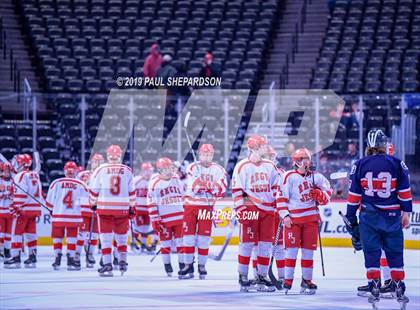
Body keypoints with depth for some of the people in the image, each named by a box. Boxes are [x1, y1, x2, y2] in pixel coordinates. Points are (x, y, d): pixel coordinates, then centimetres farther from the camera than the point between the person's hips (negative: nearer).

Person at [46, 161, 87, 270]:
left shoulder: (56, 183, -3)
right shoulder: (80, 185, -3)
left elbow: (50, 200, 3)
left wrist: (52, 210, 20)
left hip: (58, 216, 0)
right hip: (74, 216, 0)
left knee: (57, 237, 13)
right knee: (72, 238, 7)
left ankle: (57, 259, 11)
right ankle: (70, 260, 3)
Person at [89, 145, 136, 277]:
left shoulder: (100, 170, -2)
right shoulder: (127, 171, 2)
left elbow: (93, 189, 2)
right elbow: (132, 191, 5)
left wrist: (93, 203, 17)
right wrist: (132, 206, 16)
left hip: (104, 208, -1)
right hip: (122, 208, 1)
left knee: (106, 238, 2)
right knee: (122, 236, 18)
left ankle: (107, 264, -4)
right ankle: (122, 261, 21)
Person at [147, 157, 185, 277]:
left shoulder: (177, 180, 8)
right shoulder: (154, 183, -6)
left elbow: (184, 197, 17)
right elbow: (151, 203, -6)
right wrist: (155, 220, -9)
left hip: (179, 217, 3)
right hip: (164, 219, -3)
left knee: (181, 241, 2)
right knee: (165, 242, 3)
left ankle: (182, 265, 9)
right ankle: (167, 265, 15)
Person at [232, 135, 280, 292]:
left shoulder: (270, 166, 13)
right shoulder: (242, 167, -3)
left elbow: (276, 187, 19)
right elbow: (237, 190, -5)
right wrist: (240, 209, -11)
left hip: (267, 209, 5)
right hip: (249, 209, -5)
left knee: (266, 244, 5)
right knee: (247, 243, -4)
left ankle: (261, 277, 13)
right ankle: (243, 277, 5)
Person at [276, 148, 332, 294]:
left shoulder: (316, 177, 8)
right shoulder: (289, 176, -4)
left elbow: (328, 192, 14)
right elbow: (281, 197, -4)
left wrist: (320, 195, -8)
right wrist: (284, 216, -10)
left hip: (311, 218, 3)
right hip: (293, 218, -3)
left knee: (308, 250, 6)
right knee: (292, 249, -6)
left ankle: (306, 280, 13)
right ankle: (288, 280, -2)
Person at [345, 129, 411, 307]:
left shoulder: (360, 165, 0)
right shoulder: (397, 164, -2)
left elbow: (354, 194, 2)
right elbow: (405, 192, 0)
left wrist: (351, 216, 10)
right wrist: (406, 212, 8)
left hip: (368, 215, 0)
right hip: (392, 216, 0)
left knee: (371, 253, 6)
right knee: (395, 253, 8)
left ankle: (374, 289, 2)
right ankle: (399, 290, 9)